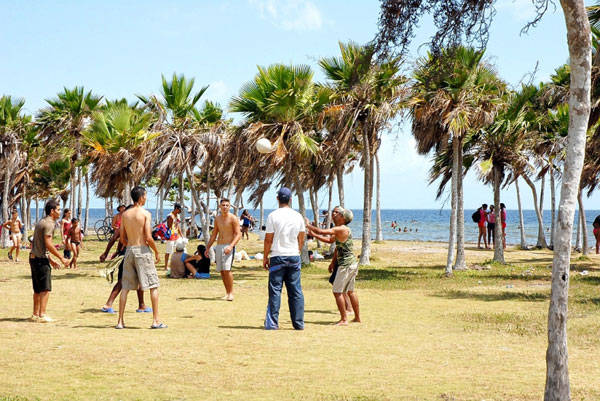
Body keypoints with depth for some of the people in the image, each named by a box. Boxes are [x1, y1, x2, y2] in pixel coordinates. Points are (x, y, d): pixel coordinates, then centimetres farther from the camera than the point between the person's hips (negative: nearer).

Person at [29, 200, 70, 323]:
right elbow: (48, 244, -20)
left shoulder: (41, 222, 18)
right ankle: (42, 315, -8)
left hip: (34, 257, 10)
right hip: (41, 259, -10)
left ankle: (35, 314, 18)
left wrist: (50, 260, 23)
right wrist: (61, 258, -15)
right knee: (45, 289, -7)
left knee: (37, 289, 14)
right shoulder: (49, 224, -13)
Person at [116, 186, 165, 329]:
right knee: (153, 286, 3)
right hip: (143, 250, -5)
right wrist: (157, 252, -1)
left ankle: (120, 321, 7)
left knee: (125, 287, 9)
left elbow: (122, 239, 9)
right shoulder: (145, 213, -8)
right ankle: (156, 320, 0)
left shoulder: (125, 214, 8)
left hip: (129, 250, 5)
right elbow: (148, 237, -14)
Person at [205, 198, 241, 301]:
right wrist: (208, 247, 17)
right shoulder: (217, 219, 12)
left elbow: (238, 234, -11)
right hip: (218, 246, 6)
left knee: (227, 269, -18)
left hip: (228, 246, -6)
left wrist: (231, 246, -23)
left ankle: (231, 293, -10)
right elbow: (214, 234, 21)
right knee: (221, 271, 5)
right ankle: (227, 293, 12)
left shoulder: (233, 218, -6)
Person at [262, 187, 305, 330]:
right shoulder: (298, 216, 4)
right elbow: (301, 240, 9)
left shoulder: (273, 216, -7)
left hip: (278, 257, -3)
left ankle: (272, 323, -1)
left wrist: (265, 257, 4)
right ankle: (299, 323, 9)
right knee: (296, 291, 7)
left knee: (275, 291, 1)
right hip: (294, 257, 3)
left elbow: (268, 239, -6)